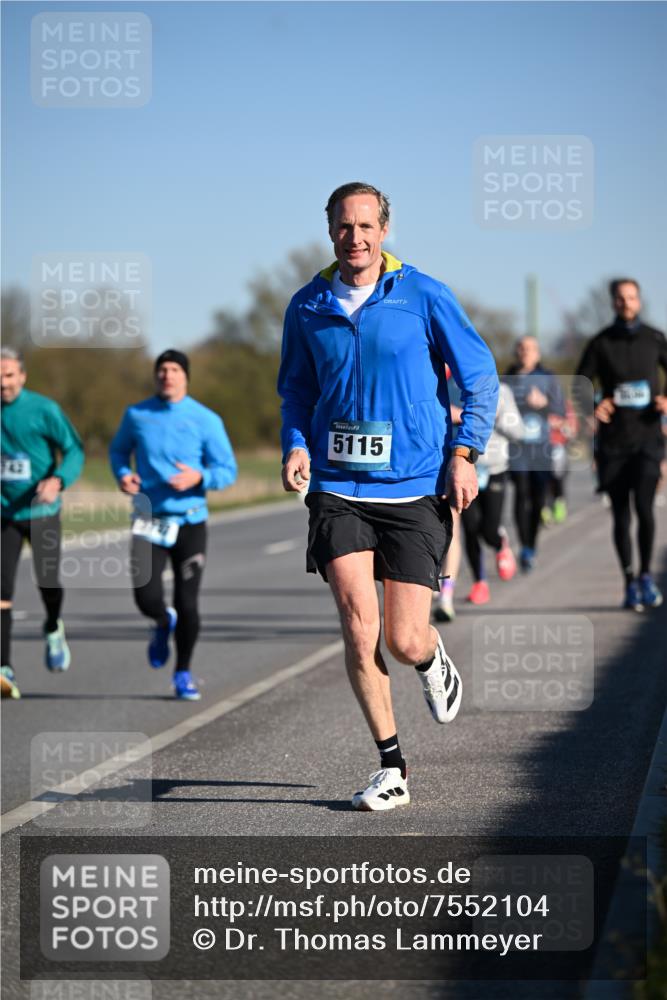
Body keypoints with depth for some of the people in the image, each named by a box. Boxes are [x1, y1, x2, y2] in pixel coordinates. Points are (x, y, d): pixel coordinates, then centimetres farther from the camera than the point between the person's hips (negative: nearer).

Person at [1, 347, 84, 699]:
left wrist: (58, 480, -23)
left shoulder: (44, 409, -9)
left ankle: (53, 630, 34)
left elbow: (74, 449, -6)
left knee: (48, 583, -3)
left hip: (41, 511, -2)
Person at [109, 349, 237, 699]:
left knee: (187, 605, -1)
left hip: (190, 523, -1)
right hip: (148, 522, 1)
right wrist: (122, 474, -2)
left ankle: (183, 673, 22)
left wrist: (199, 478, -22)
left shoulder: (206, 420, -3)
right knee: (147, 598, -13)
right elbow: (118, 449, 20)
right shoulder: (136, 415, 3)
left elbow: (227, 471, -1)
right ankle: (163, 623, 26)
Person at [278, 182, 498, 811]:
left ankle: (432, 660, 36)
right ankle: (391, 767, 0)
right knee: (358, 622, -13)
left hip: (415, 488, -2)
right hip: (338, 486, 2)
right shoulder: (307, 308, 5)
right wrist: (296, 445, 2)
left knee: (405, 641, -5)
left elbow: (479, 376, 5)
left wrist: (463, 454, -4)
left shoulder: (424, 297, -3)